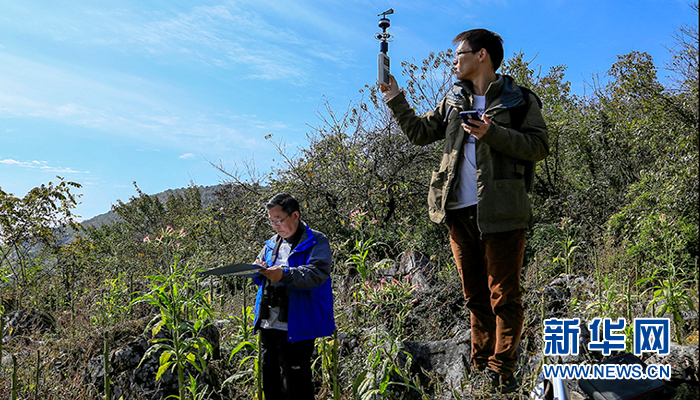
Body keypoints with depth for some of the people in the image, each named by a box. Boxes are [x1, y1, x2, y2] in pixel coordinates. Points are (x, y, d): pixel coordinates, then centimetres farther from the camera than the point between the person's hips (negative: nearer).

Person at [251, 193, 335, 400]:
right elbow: (258, 278, 20)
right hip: (268, 325, 7)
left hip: (295, 328, -7)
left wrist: (285, 274, -32)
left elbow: (318, 273, -20)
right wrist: (259, 270, -4)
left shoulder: (316, 241, -5)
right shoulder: (272, 244, 17)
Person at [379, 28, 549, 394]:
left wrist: (492, 134, -16)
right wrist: (395, 99, 14)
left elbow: (539, 147, -6)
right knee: (475, 296, 11)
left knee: (503, 295, -1)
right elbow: (419, 132, 22)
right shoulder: (453, 101, 19)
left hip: (500, 211, -5)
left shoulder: (518, 99, 3)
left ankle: (502, 371, 8)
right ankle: (480, 368, 21)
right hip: (459, 212, 5)